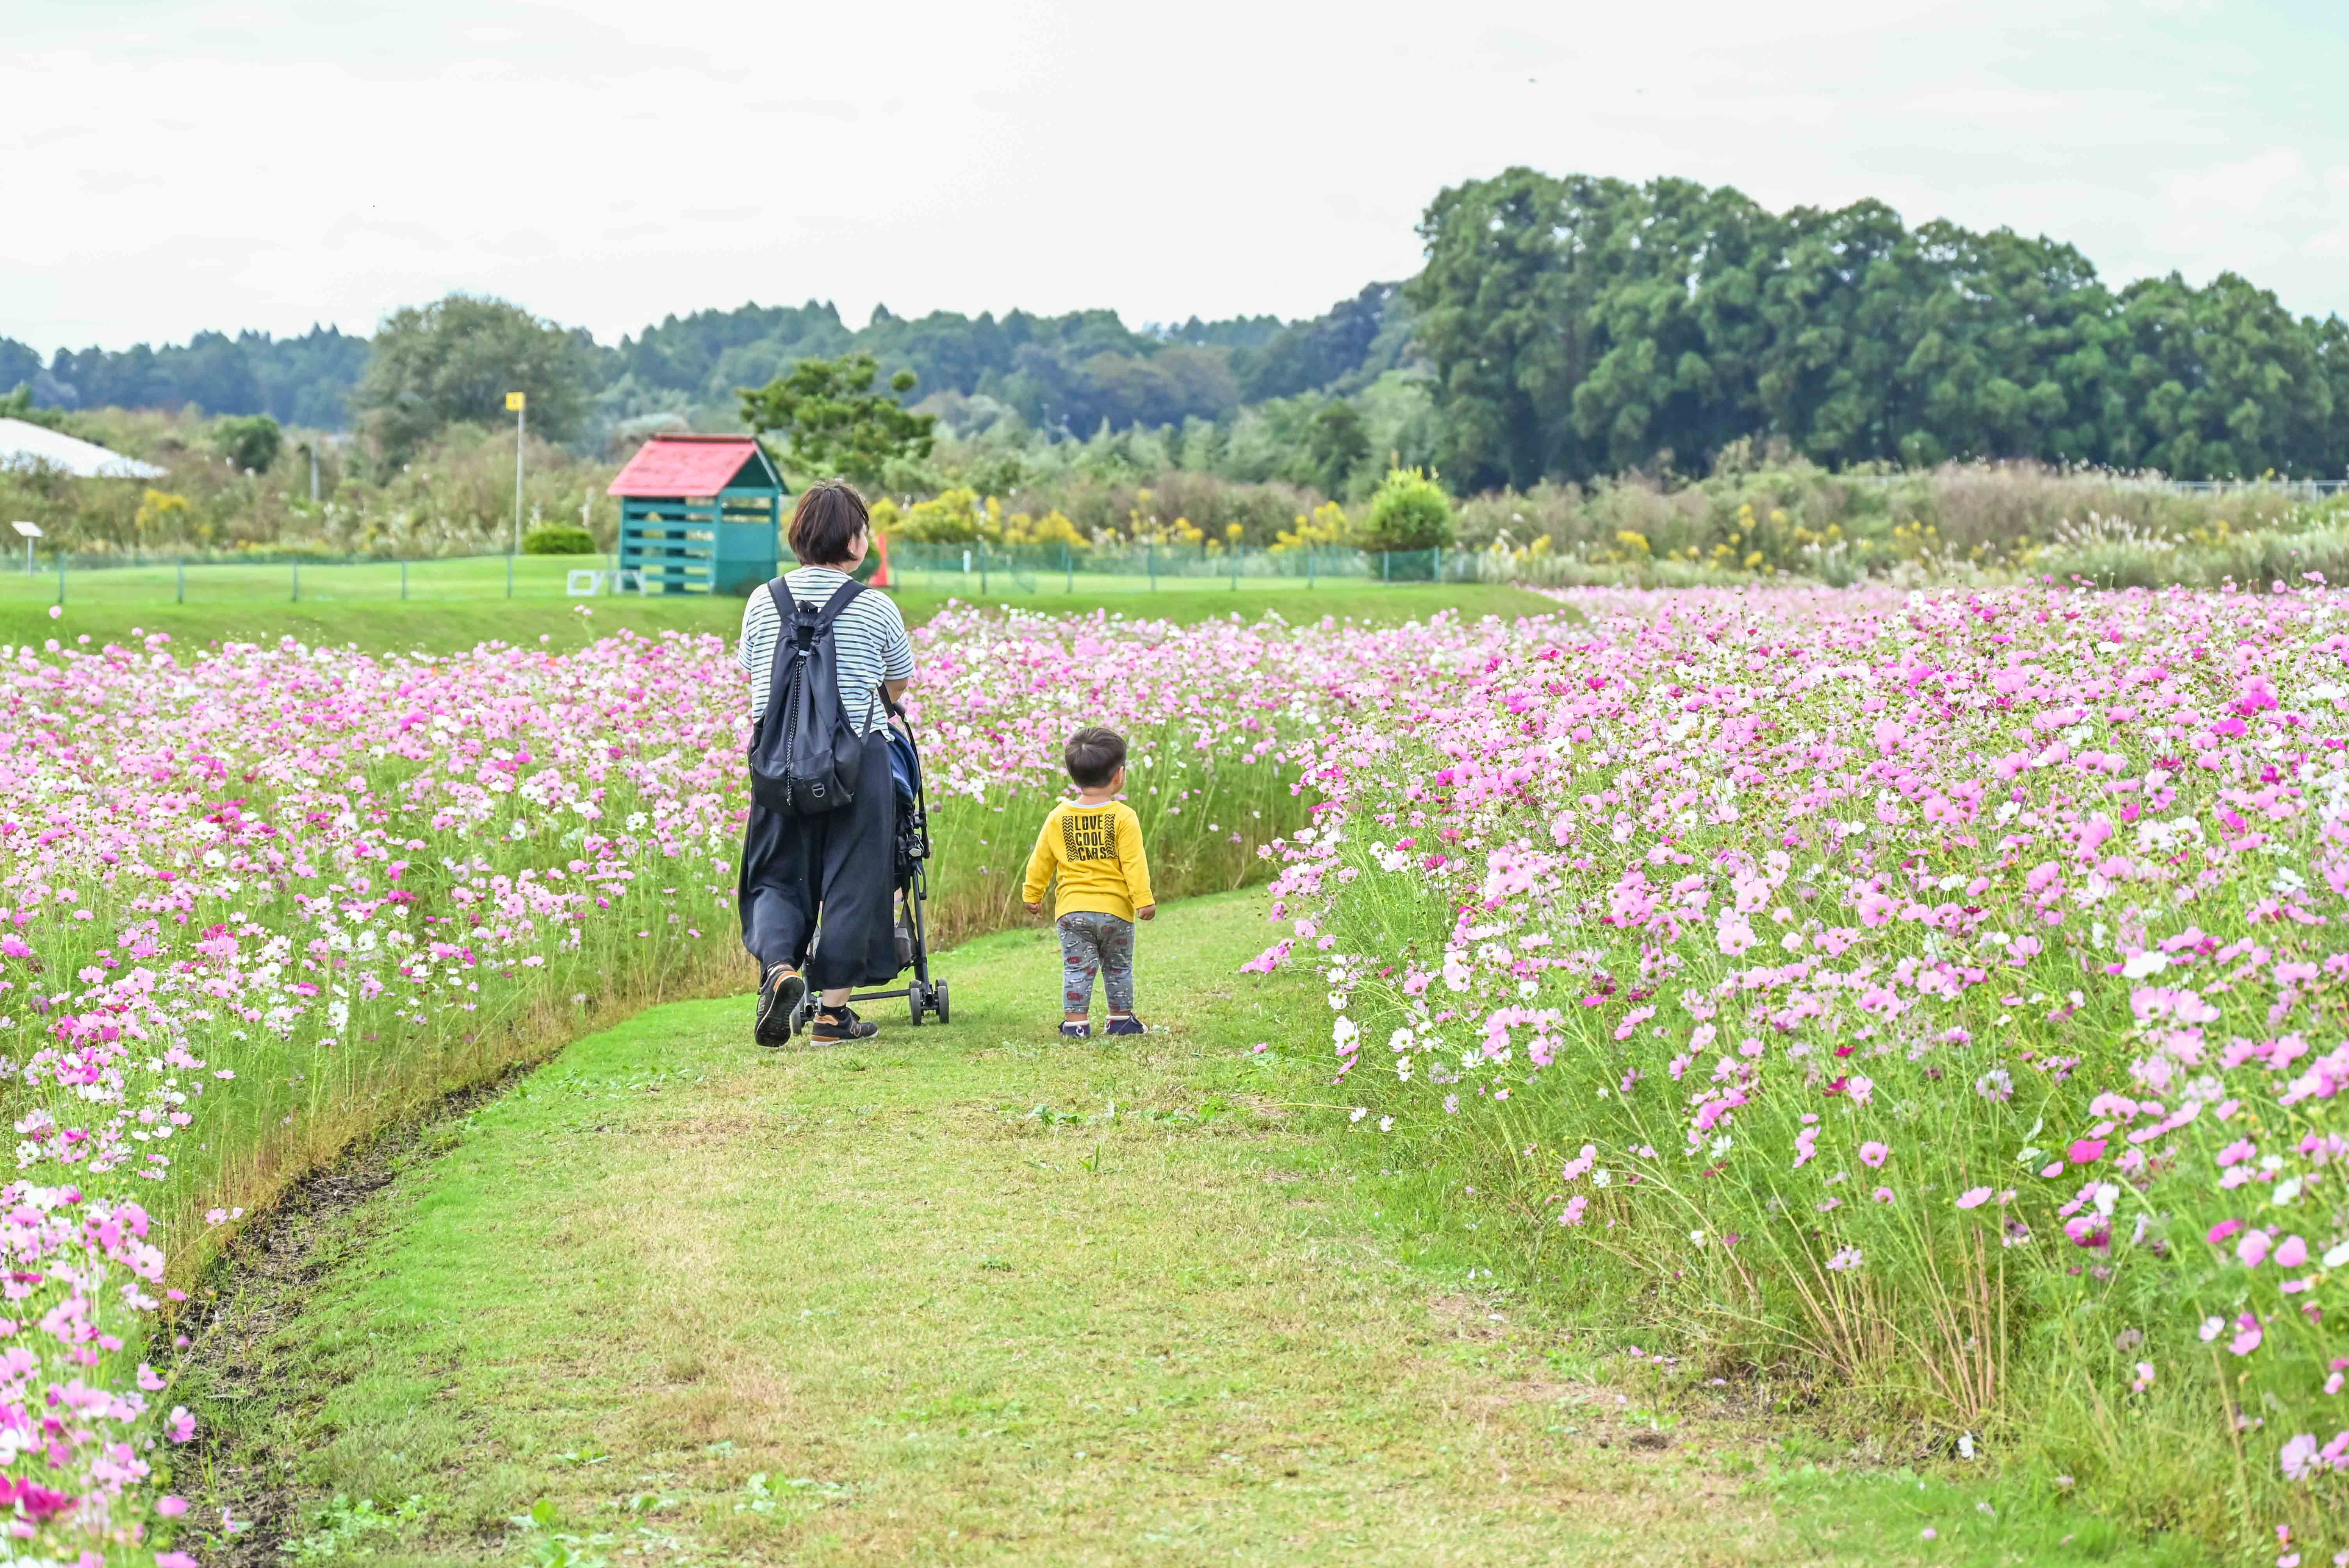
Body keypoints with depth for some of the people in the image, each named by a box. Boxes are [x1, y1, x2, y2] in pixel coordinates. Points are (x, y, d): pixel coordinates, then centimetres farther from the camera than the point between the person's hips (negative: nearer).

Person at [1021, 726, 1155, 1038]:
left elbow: (1040, 861, 8)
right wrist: (1144, 900, -8)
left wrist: (1032, 895, 20)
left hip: (1072, 910, 1)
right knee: (1118, 967, 14)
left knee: (1077, 969, 7)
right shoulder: (1124, 818, -10)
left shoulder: (1058, 817, 1)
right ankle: (1121, 1018, 21)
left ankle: (1076, 1021, 3)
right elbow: (1134, 863, -12)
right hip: (1115, 907, -1)